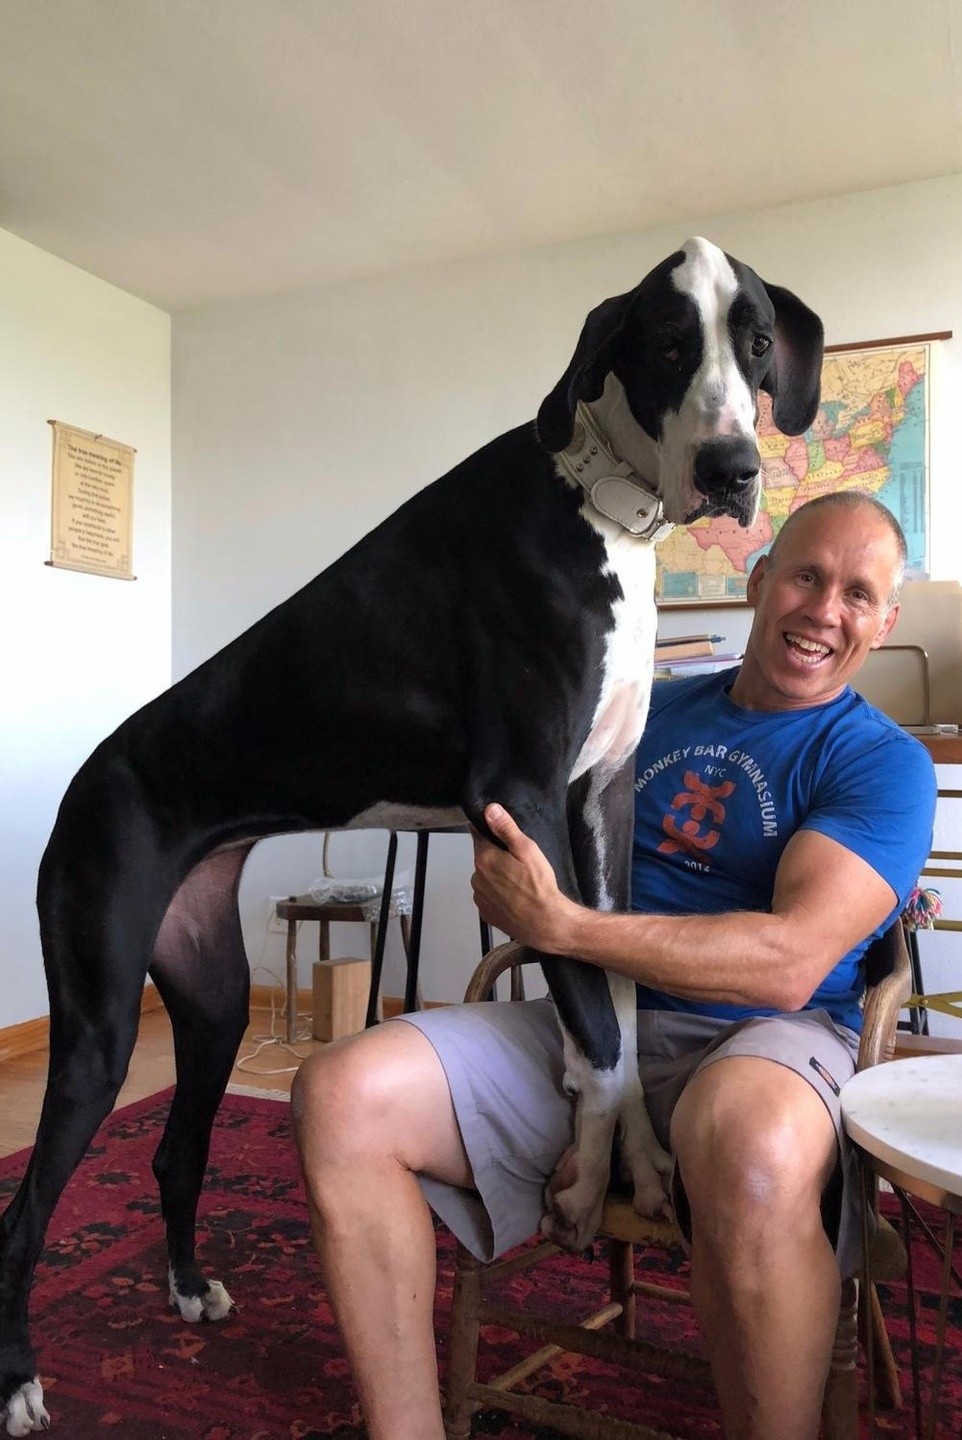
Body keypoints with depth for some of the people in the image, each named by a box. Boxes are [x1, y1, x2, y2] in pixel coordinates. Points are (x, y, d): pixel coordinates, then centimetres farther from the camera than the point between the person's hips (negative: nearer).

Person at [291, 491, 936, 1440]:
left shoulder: (883, 763, 0)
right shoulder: (656, 710, 17)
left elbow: (791, 962, -16)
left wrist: (558, 927, -20)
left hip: (764, 1037, -4)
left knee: (751, 1156, -41)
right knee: (339, 1097, -16)